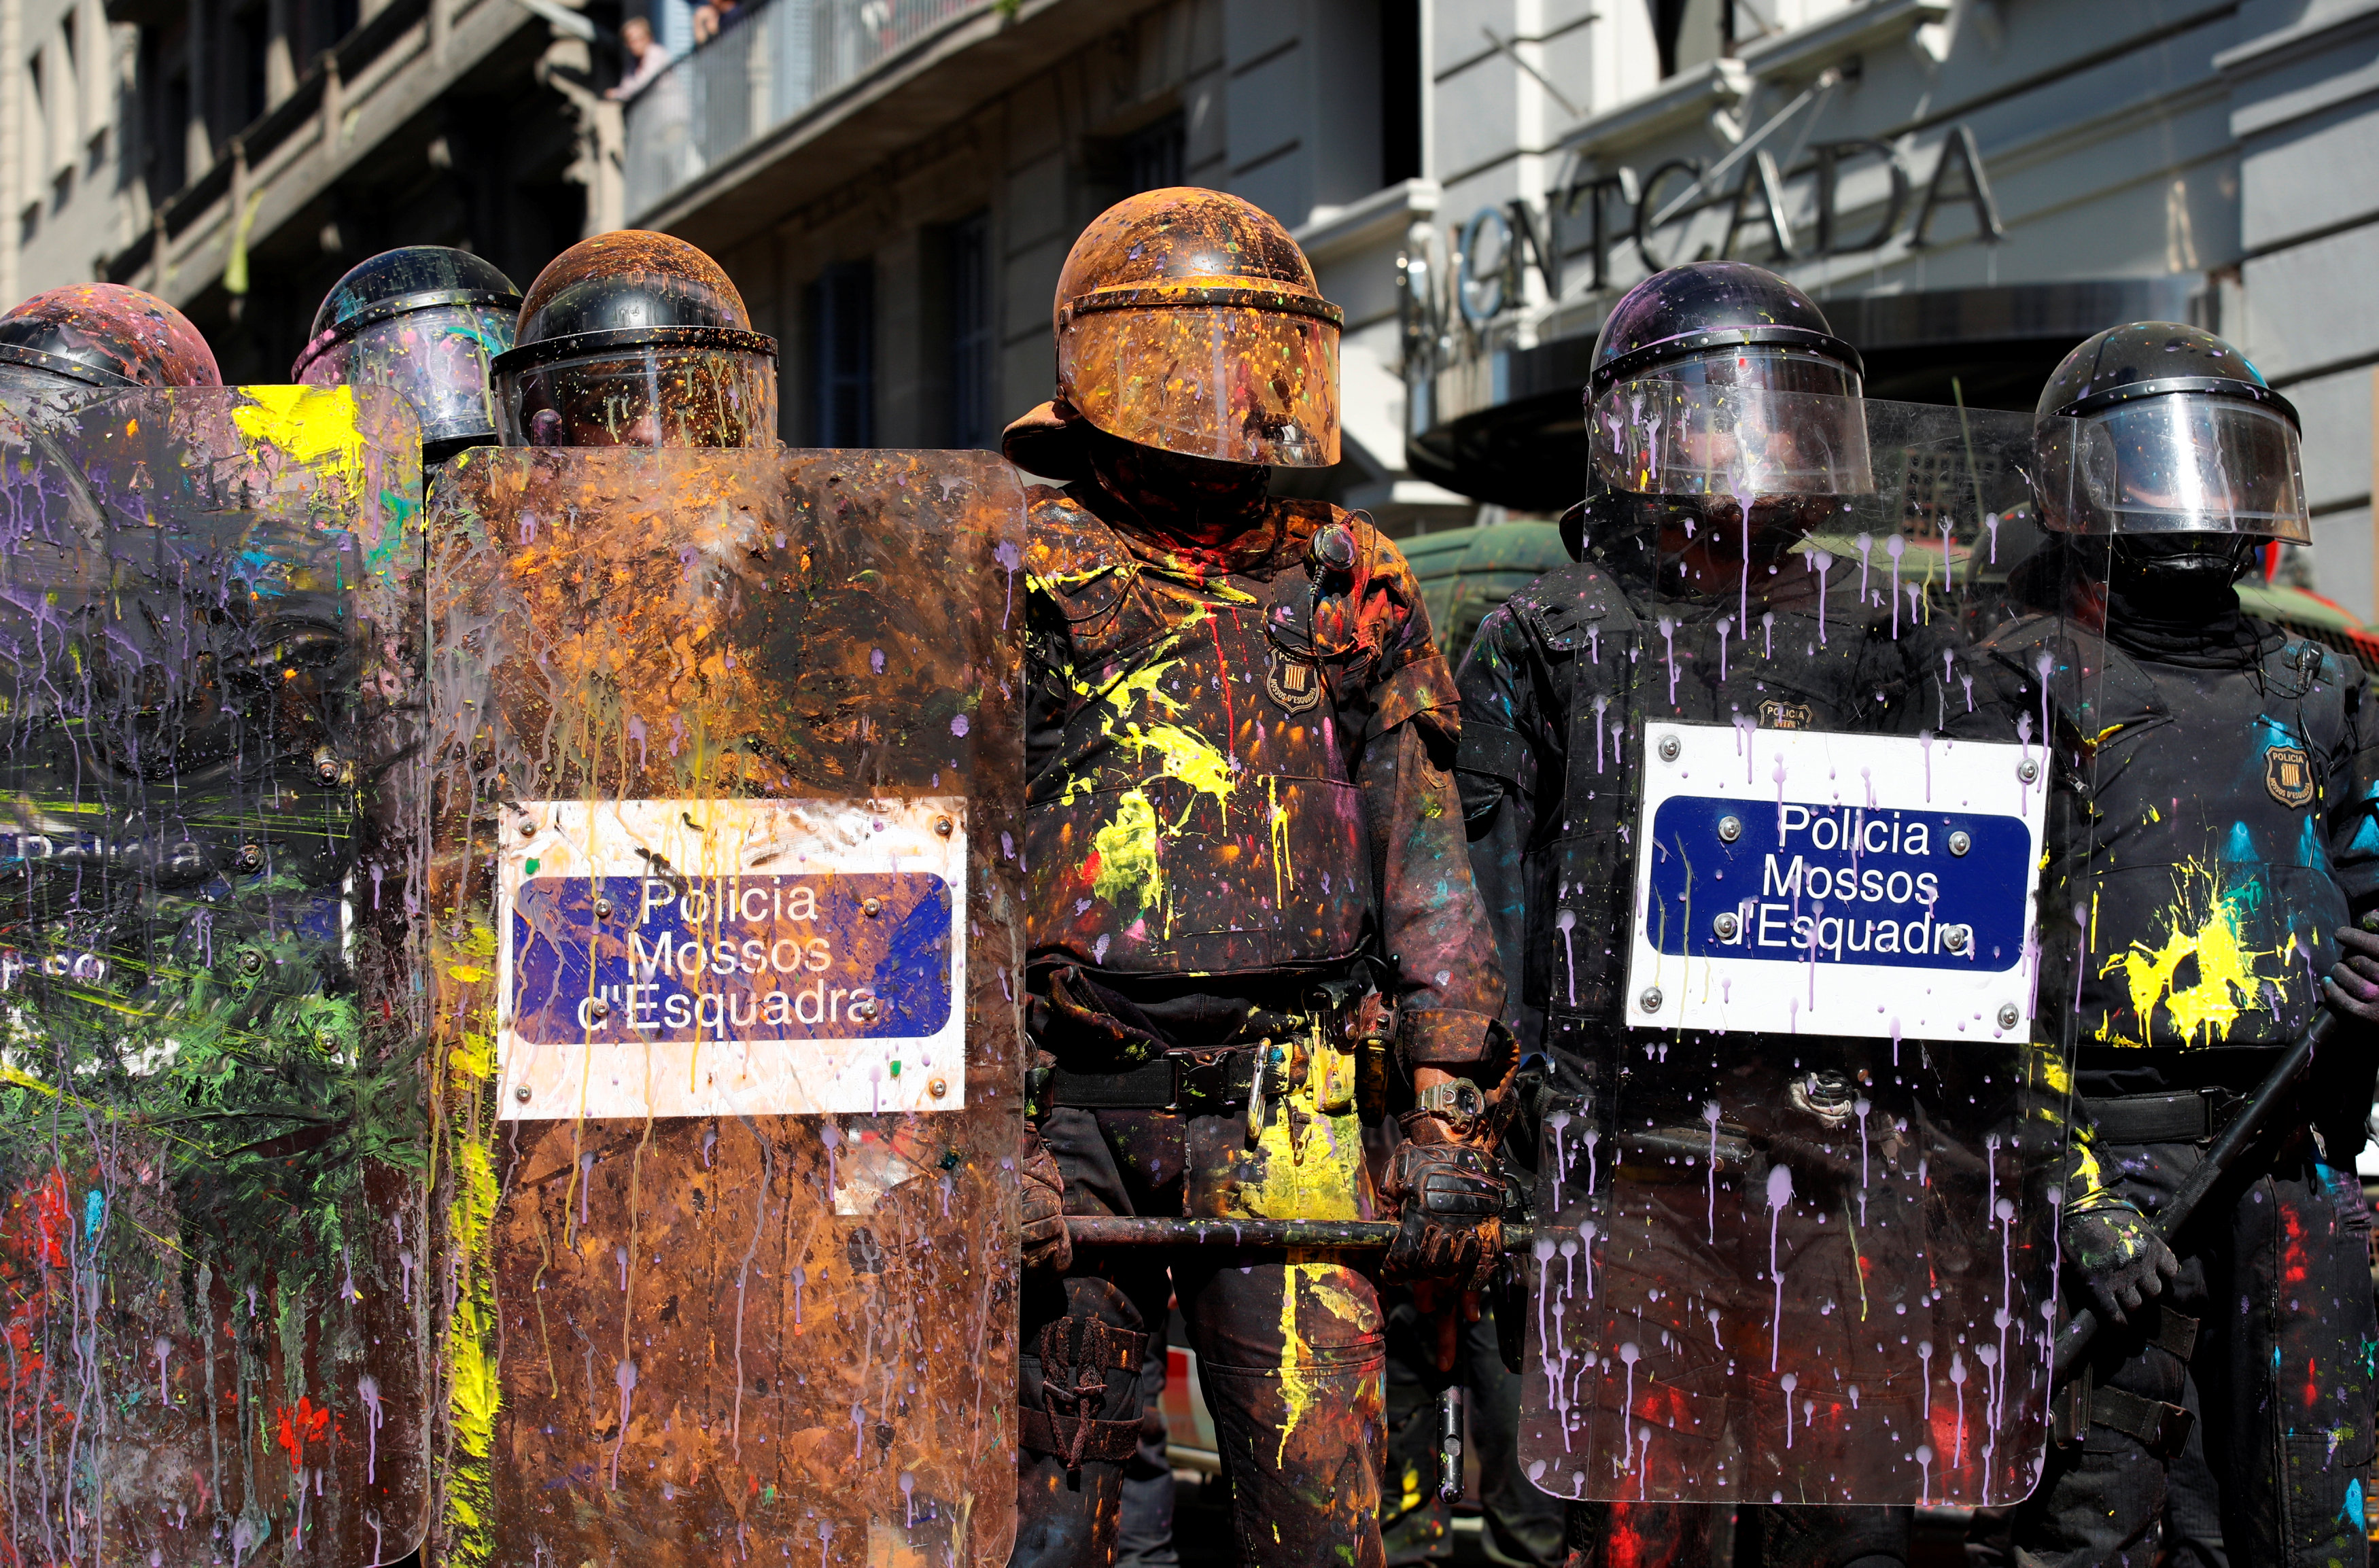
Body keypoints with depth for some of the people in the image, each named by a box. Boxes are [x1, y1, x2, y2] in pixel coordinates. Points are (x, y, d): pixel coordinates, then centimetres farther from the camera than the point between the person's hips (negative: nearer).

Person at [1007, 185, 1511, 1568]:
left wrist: (1448, 1124, 4)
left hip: (1286, 1123, 2)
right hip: (1073, 1105, -2)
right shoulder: (1021, 583, 3)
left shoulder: (1353, 589, 12)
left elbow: (1427, 870, 12)